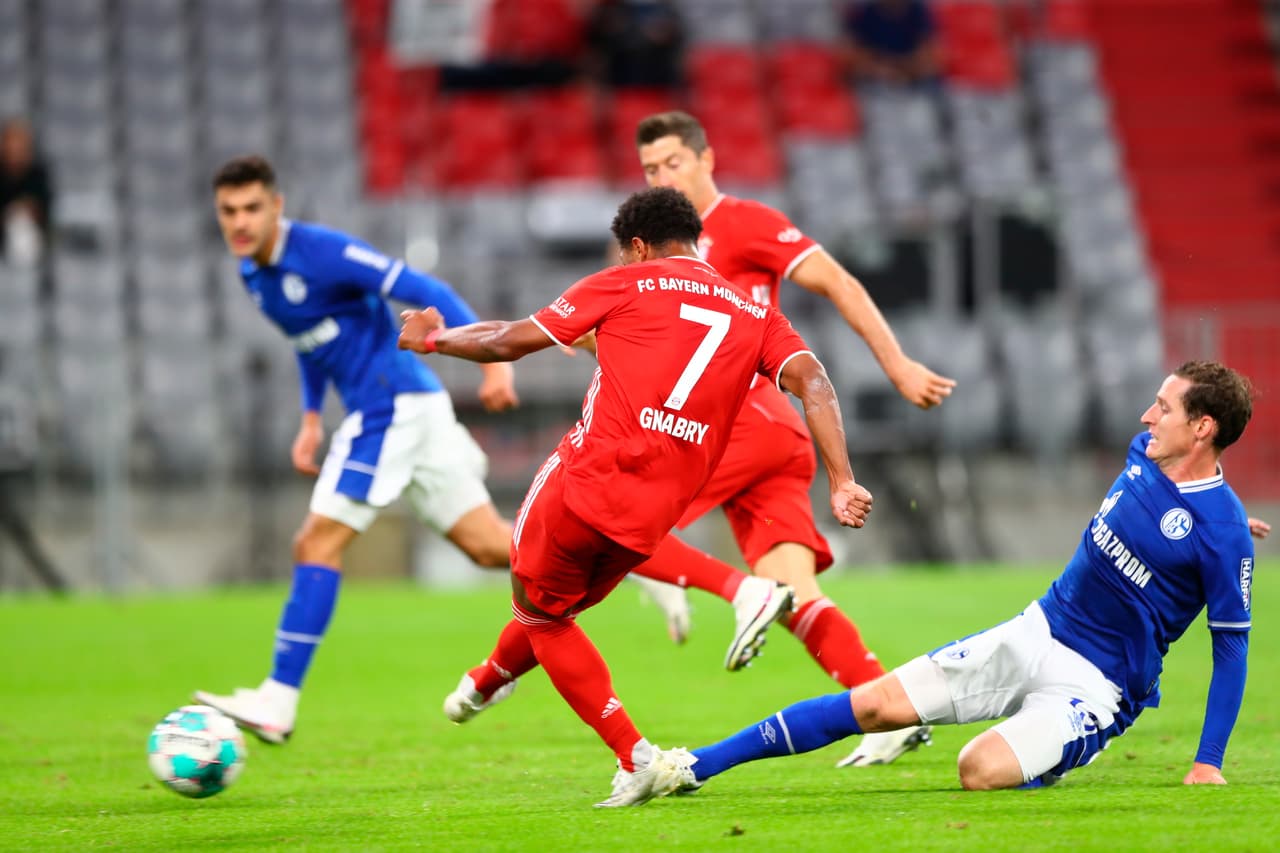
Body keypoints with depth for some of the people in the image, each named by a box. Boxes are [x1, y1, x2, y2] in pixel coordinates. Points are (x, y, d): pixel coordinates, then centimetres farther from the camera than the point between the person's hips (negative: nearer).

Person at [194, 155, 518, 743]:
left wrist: (493, 359, -23)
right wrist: (311, 418, 20)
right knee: (488, 545, 9)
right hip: (372, 412, 9)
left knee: (319, 543, -11)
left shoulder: (324, 253, -17)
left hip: (392, 404, -9)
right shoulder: (254, 273, 11)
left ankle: (278, 703, -10)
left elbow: (427, 293, -17)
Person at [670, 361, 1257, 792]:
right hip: (1033, 637, 7)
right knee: (876, 704, -4)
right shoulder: (1144, 452, 1)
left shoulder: (1223, 530, -19)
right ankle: (696, 766, 0)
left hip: (1095, 686, -7)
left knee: (980, 769, -32)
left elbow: (1232, 645, -14)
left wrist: (1208, 764, -15)